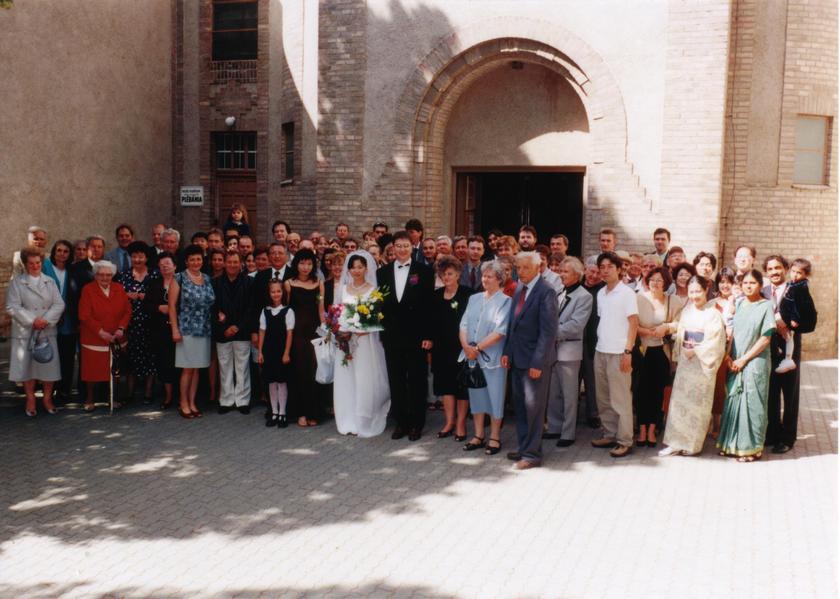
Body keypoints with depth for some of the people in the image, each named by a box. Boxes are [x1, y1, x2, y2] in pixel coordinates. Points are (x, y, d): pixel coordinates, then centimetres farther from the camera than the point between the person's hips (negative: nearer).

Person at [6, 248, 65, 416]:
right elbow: (12, 307, -7)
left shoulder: (50, 282, 8)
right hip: (25, 332, -2)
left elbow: (59, 304, 1)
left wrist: (46, 320, -14)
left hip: (47, 331, 2)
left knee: (49, 365, 2)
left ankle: (47, 399, 17)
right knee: (27, 366, 4)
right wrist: (32, 320, -15)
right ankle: (30, 400, 17)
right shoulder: (16, 283, 1)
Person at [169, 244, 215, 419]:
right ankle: (183, 403, 8)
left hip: (204, 330, 4)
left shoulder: (207, 279, 10)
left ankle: (192, 403, 16)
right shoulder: (179, 278, -2)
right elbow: (172, 305, -5)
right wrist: (175, 329, -10)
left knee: (197, 368, 8)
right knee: (188, 368, -2)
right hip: (186, 329, -4)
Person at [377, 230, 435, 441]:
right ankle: (401, 422, 19)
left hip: (416, 335, -3)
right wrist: (381, 333, 3)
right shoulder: (382, 272, 8)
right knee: (396, 381, 8)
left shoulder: (424, 271, -2)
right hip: (392, 336, 3)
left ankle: (416, 424, 15)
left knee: (417, 381, 5)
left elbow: (429, 305, -5)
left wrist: (428, 335, -9)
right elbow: (380, 304, 8)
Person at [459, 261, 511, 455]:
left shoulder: (505, 301, -7)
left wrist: (478, 348, -16)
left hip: (493, 357, -5)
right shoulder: (474, 299, 11)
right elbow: (464, 325, 6)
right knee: (476, 394, 11)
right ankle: (478, 435, 20)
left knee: (494, 396, 3)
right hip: (472, 356, 5)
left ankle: (494, 438, 12)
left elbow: (500, 332, -15)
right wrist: (466, 346, -11)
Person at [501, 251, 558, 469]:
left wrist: (538, 362, -20)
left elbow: (549, 331, -18)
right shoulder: (519, 288, 10)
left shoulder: (546, 292, -14)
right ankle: (524, 447, 26)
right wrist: (507, 351, 8)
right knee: (520, 404, 15)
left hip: (534, 359, -8)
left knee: (533, 406, 0)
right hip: (517, 358, 8)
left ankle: (532, 454, 9)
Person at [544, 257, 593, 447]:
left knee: (569, 395, 2)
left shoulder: (584, 296, -7)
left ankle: (568, 433, 10)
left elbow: (576, 325, -17)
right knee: (553, 393, 13)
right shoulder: (559, 293, 13)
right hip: (552, 349, 6)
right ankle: (554, 428, 25)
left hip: (569, 351, -6)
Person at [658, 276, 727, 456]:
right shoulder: (686, 311, 9)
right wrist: (681, 353, 2)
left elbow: (714, 341, -14)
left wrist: (695, 351, -12)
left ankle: (693, 444, 11)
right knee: (679, 400, 3)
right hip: (685, 362, 5)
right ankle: (676, 442, 8)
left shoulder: (713, 313, -9)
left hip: (702, 365, -5)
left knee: (698, 404, 1)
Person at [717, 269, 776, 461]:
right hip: (735, 364, 5)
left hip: (755, 362, -5)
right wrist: (728, 356, -1)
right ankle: (733, 443, 19)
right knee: (733, 400, 8)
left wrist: (744, 359, -11)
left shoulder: (766, 305, -7)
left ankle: (752, 447, 9)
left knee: (751, 403, -1)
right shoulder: (739, 304, 9)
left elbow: (765, 339, -10)